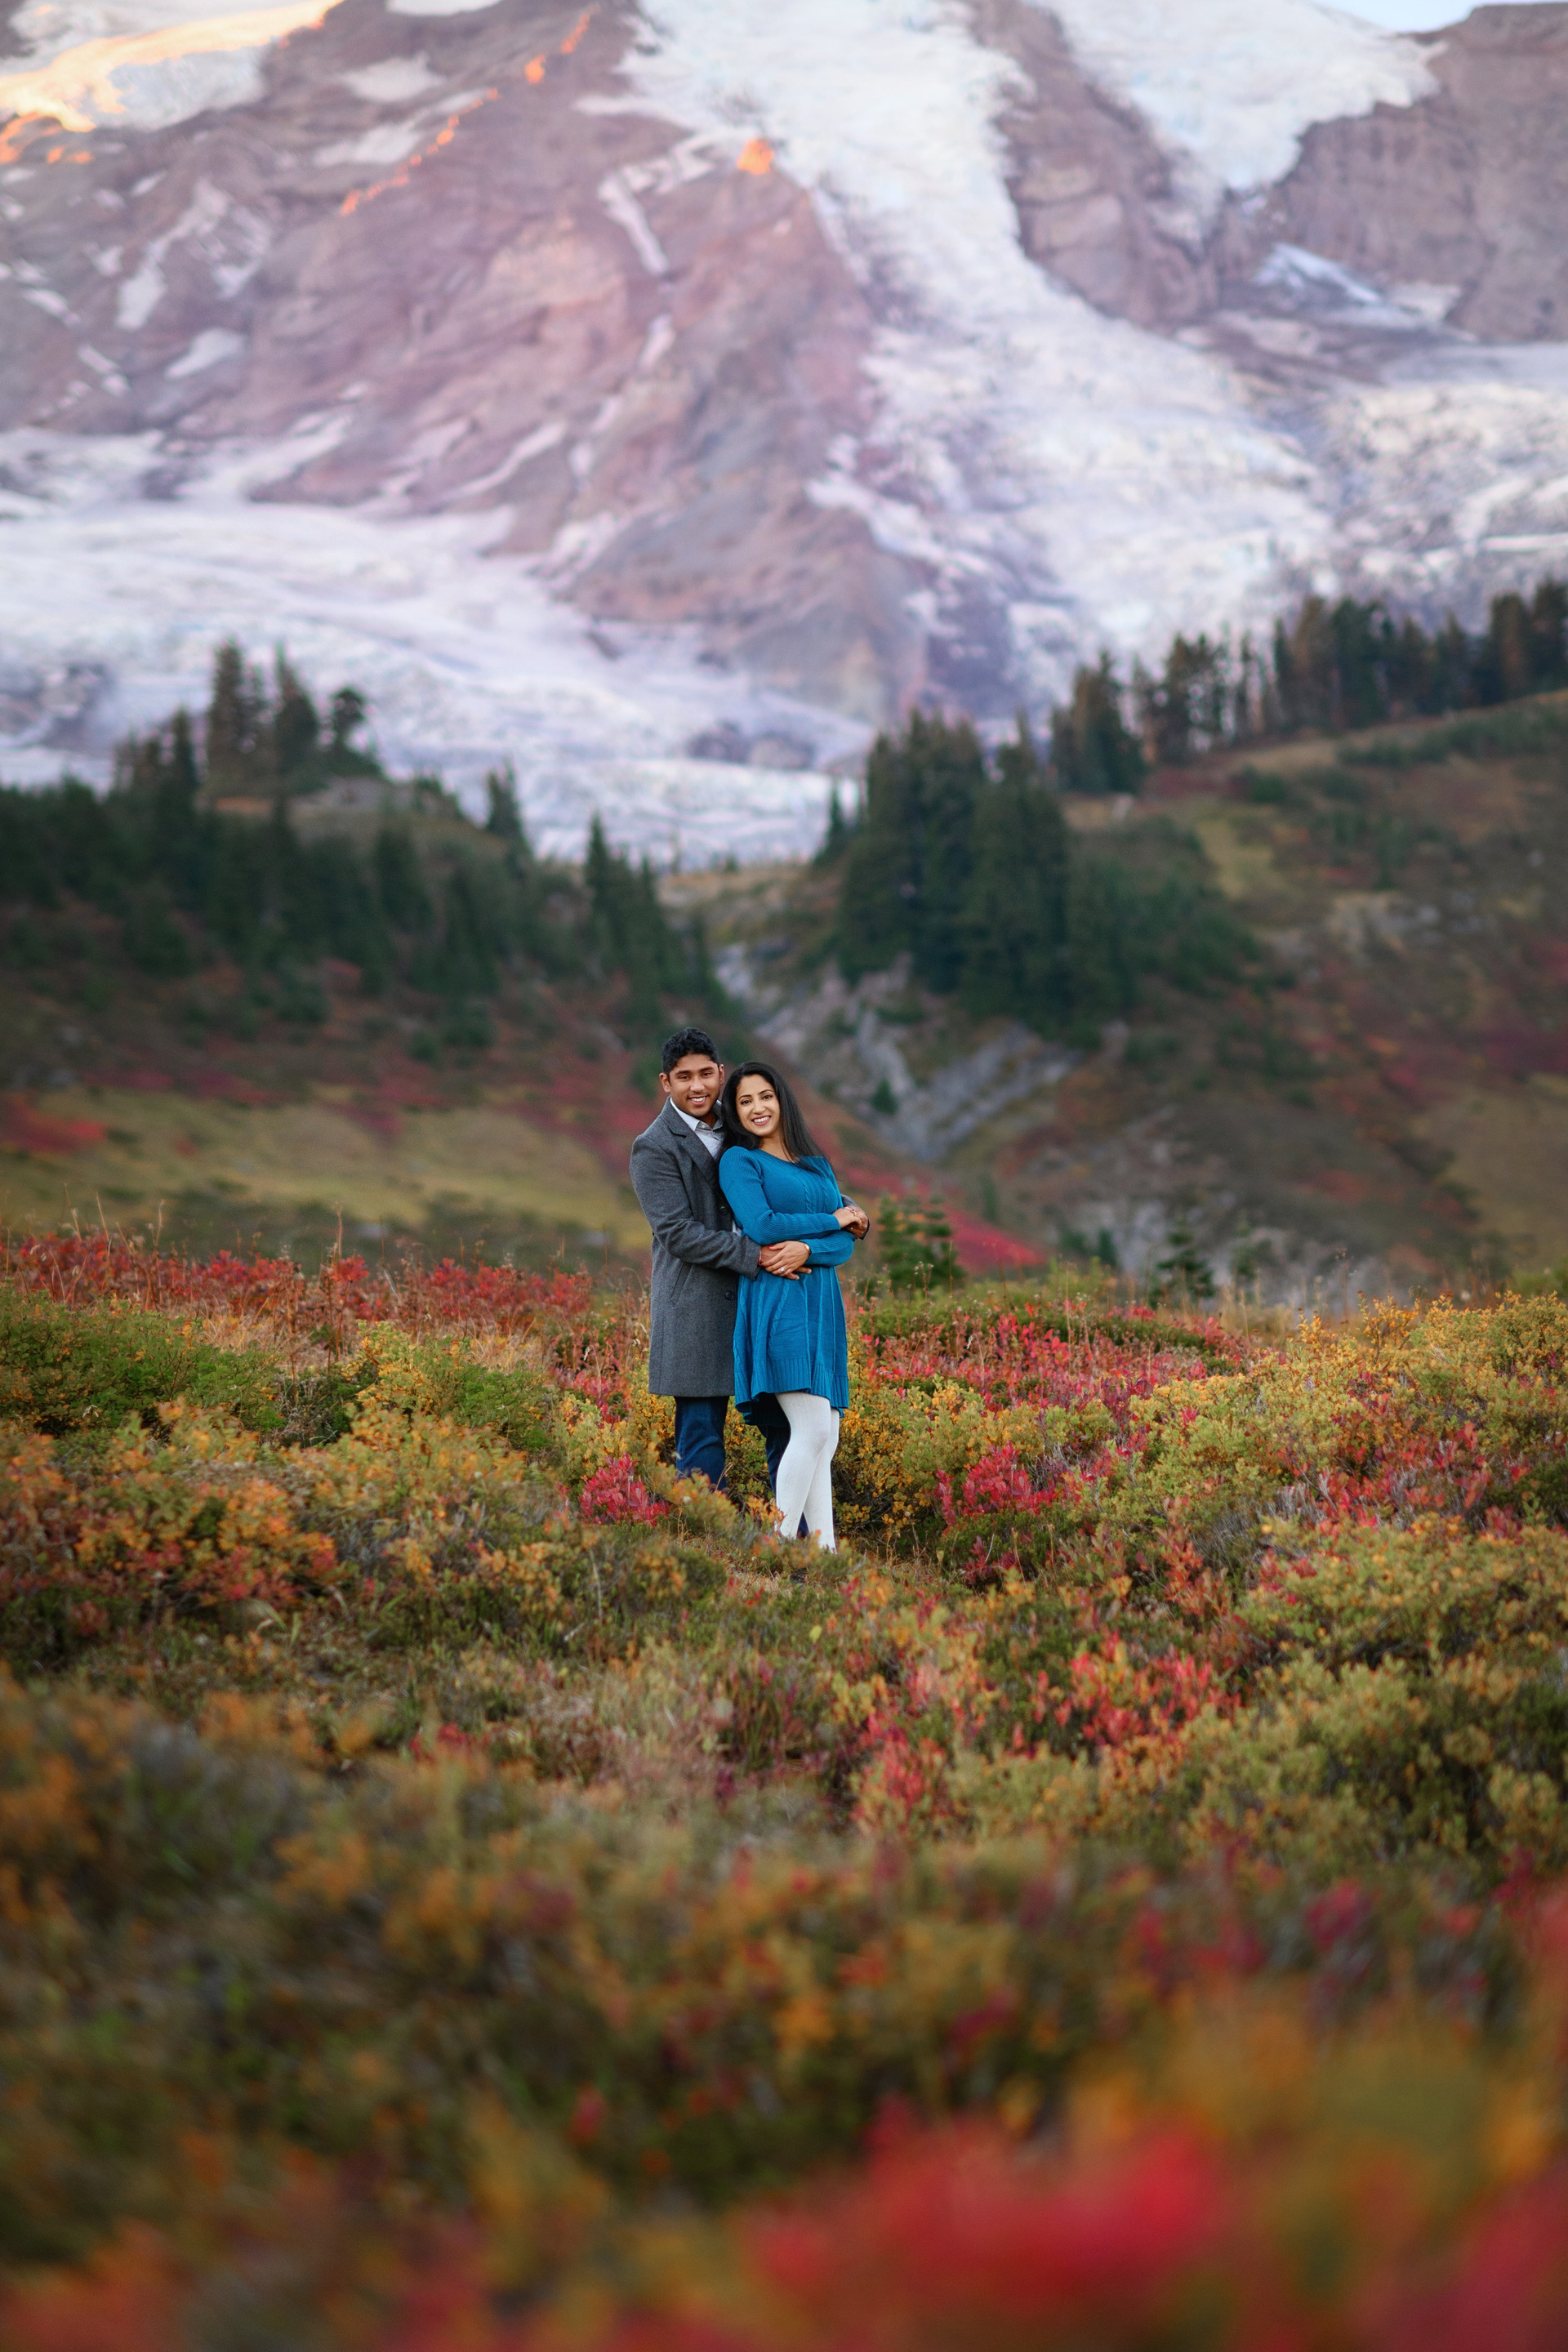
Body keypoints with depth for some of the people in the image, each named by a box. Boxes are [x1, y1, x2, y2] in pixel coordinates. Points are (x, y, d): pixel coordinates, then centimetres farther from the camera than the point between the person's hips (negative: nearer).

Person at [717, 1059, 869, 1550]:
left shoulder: (817, 1164, 19)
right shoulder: (738, 1160, 3)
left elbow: (846, 1243, 9)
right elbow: (762, 1226, -12)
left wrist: (807, 1250, -13)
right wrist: (833, 1219, -3)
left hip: (820, 1304, 7)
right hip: (776, 1303, -7)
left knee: (824, 1443, 2)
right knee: (813, 1429, -18)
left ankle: (824, 1551, 2)